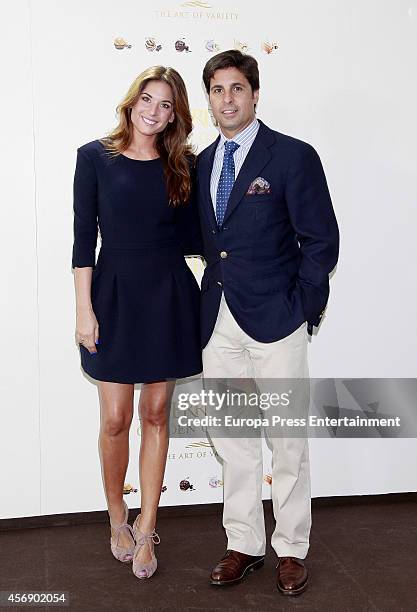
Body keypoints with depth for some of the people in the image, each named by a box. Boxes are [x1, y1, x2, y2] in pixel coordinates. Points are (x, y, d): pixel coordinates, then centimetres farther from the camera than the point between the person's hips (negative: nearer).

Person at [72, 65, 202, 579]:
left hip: (169, 296, 2)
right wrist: (84, 309, -7)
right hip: (116, 293, -2)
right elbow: (84, 238, -3)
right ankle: (117, 520, 27)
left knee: (156, 414, 8)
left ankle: (145, 531, 21)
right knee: (115, 420, 3)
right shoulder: (95, 157, -1)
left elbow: (192, 237, 8)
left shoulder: (183, 165, 5)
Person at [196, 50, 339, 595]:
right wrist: (216, 290, 6)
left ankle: (291, 549, 23)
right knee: (230, 438, 12)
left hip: (275, 323, -5)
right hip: (219, 321, 5)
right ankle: (244, 544, 27)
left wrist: (299, 308, -8)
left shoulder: (294, 156, -5)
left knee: (287, 441, 6)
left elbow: (321, 241, -6)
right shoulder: (202, 163, 12)